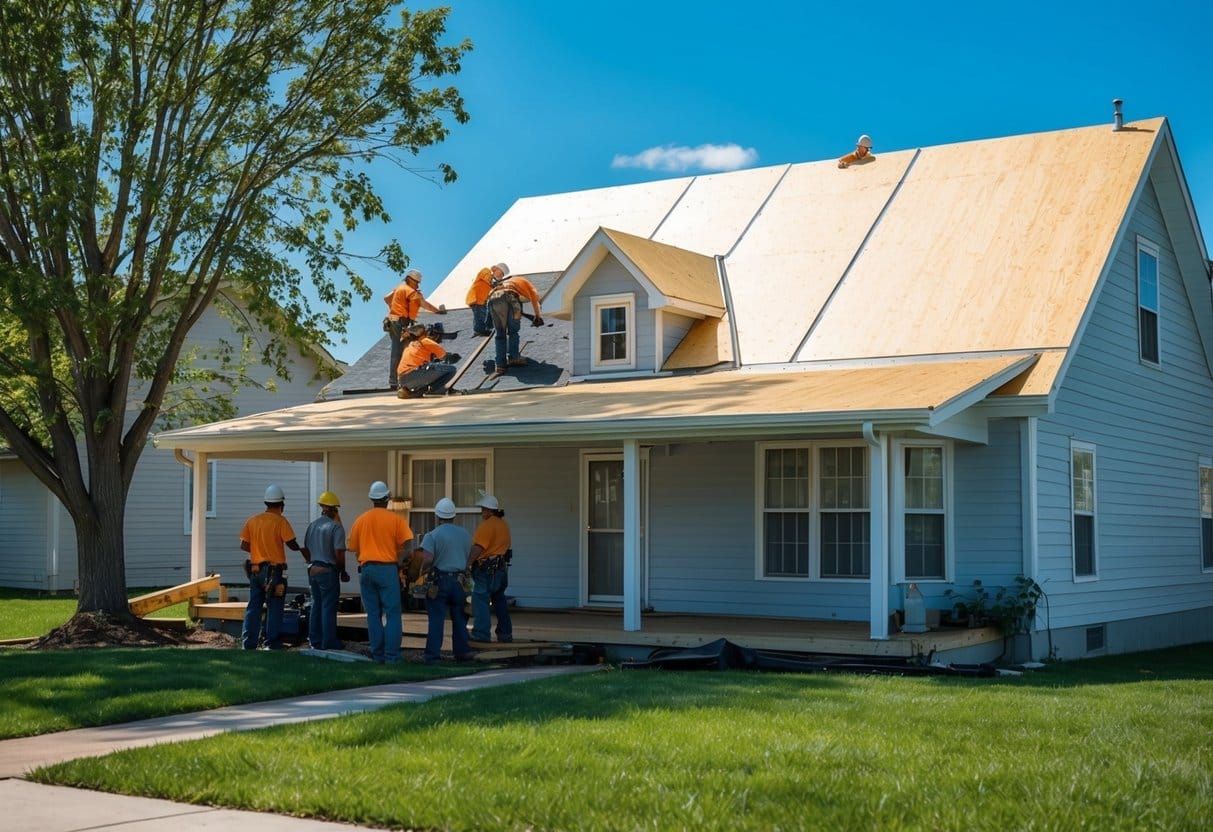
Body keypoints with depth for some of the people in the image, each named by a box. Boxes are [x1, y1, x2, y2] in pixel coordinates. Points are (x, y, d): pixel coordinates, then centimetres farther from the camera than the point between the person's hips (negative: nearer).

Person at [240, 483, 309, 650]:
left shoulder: (252, 520, 6)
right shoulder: (280, 521, -9)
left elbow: (243, 545, 4)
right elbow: (291, 544, -12)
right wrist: (301, 549, 8)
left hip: (255, 570, 5)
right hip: (274, 570, -5)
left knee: (253, 607, 9)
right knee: (274, 608, 2)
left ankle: (248, 644, 7)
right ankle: (272, 644, 2)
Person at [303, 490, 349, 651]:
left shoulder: (313, 525, 9)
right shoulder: (336, 527, -12)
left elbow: (305, 548, 13)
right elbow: (339, 553, -16)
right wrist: (343, 571, -4)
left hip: (313, 569, 7)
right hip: (328, 570, -7)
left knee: (316, 604, 14)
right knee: (328, 606, -1)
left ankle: (315, 640, 18)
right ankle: (328, 642, 1)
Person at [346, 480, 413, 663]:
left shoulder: (361, 520, 6)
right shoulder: (395, 519, -4)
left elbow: (354, 548, 9)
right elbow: (404, 546, -9)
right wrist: (399, 563, 5)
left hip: (367, 568, 3)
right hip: (388, 568, -3)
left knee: (373, 614, 8)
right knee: (392, 614, -1)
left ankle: (378, 655, 9)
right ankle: (391, 656, -6)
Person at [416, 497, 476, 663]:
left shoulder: (432, 535, -10)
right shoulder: (465, 534, 6)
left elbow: (427, 559, -22)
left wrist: (423, 571, -4)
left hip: (439, 582, -4)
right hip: (459, 581, 4)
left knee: (436, 620, 0)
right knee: (459, 619, 13)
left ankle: (432, 655, -1)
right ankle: (462, 652, 15)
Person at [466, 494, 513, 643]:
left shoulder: (487, 525, -13)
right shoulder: (503, 525, 15)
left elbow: (478, 548, -21)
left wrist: (468, 564, -23)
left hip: (486, 569, -10)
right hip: (501, 568, 10)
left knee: (480, 600, -7)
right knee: (499, 600, 16)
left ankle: (481, 634, -11)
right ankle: (505, 633, 20)